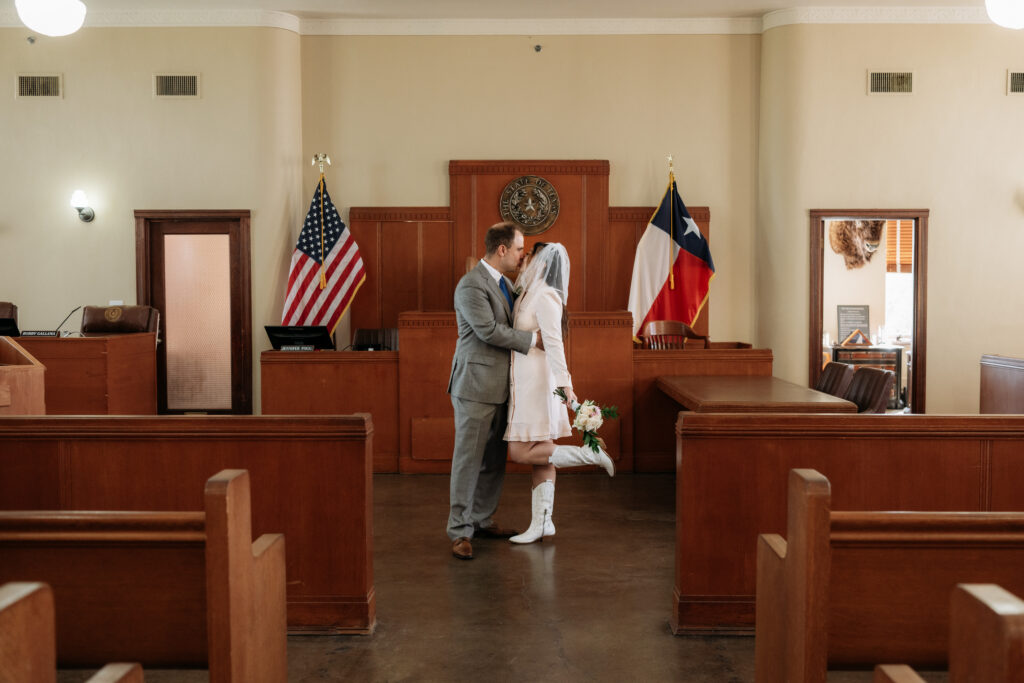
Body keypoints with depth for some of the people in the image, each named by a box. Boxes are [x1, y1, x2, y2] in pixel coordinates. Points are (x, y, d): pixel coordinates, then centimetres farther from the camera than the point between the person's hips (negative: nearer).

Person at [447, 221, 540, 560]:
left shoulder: (505, 282, 14)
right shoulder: (471, 285, -15)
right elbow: (489, 330, -21)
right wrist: (533, 338, -14)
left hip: (499, 387, 9)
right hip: (476, 386, -9)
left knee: (495, 459, 14)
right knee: (469, 459, -3)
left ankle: (483, 519, 25)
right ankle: (460, 531, 4)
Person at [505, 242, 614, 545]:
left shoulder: (545, 298, -14)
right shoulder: (530, 294, 13)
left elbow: (554, 344, -23)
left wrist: (565, 384, -27)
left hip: (538, 381, -9)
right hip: (525, 381, 9)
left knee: (521, 452, -10)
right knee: (539, 454, 8)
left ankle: (588, 454, -4)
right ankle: (541, 522, 10)